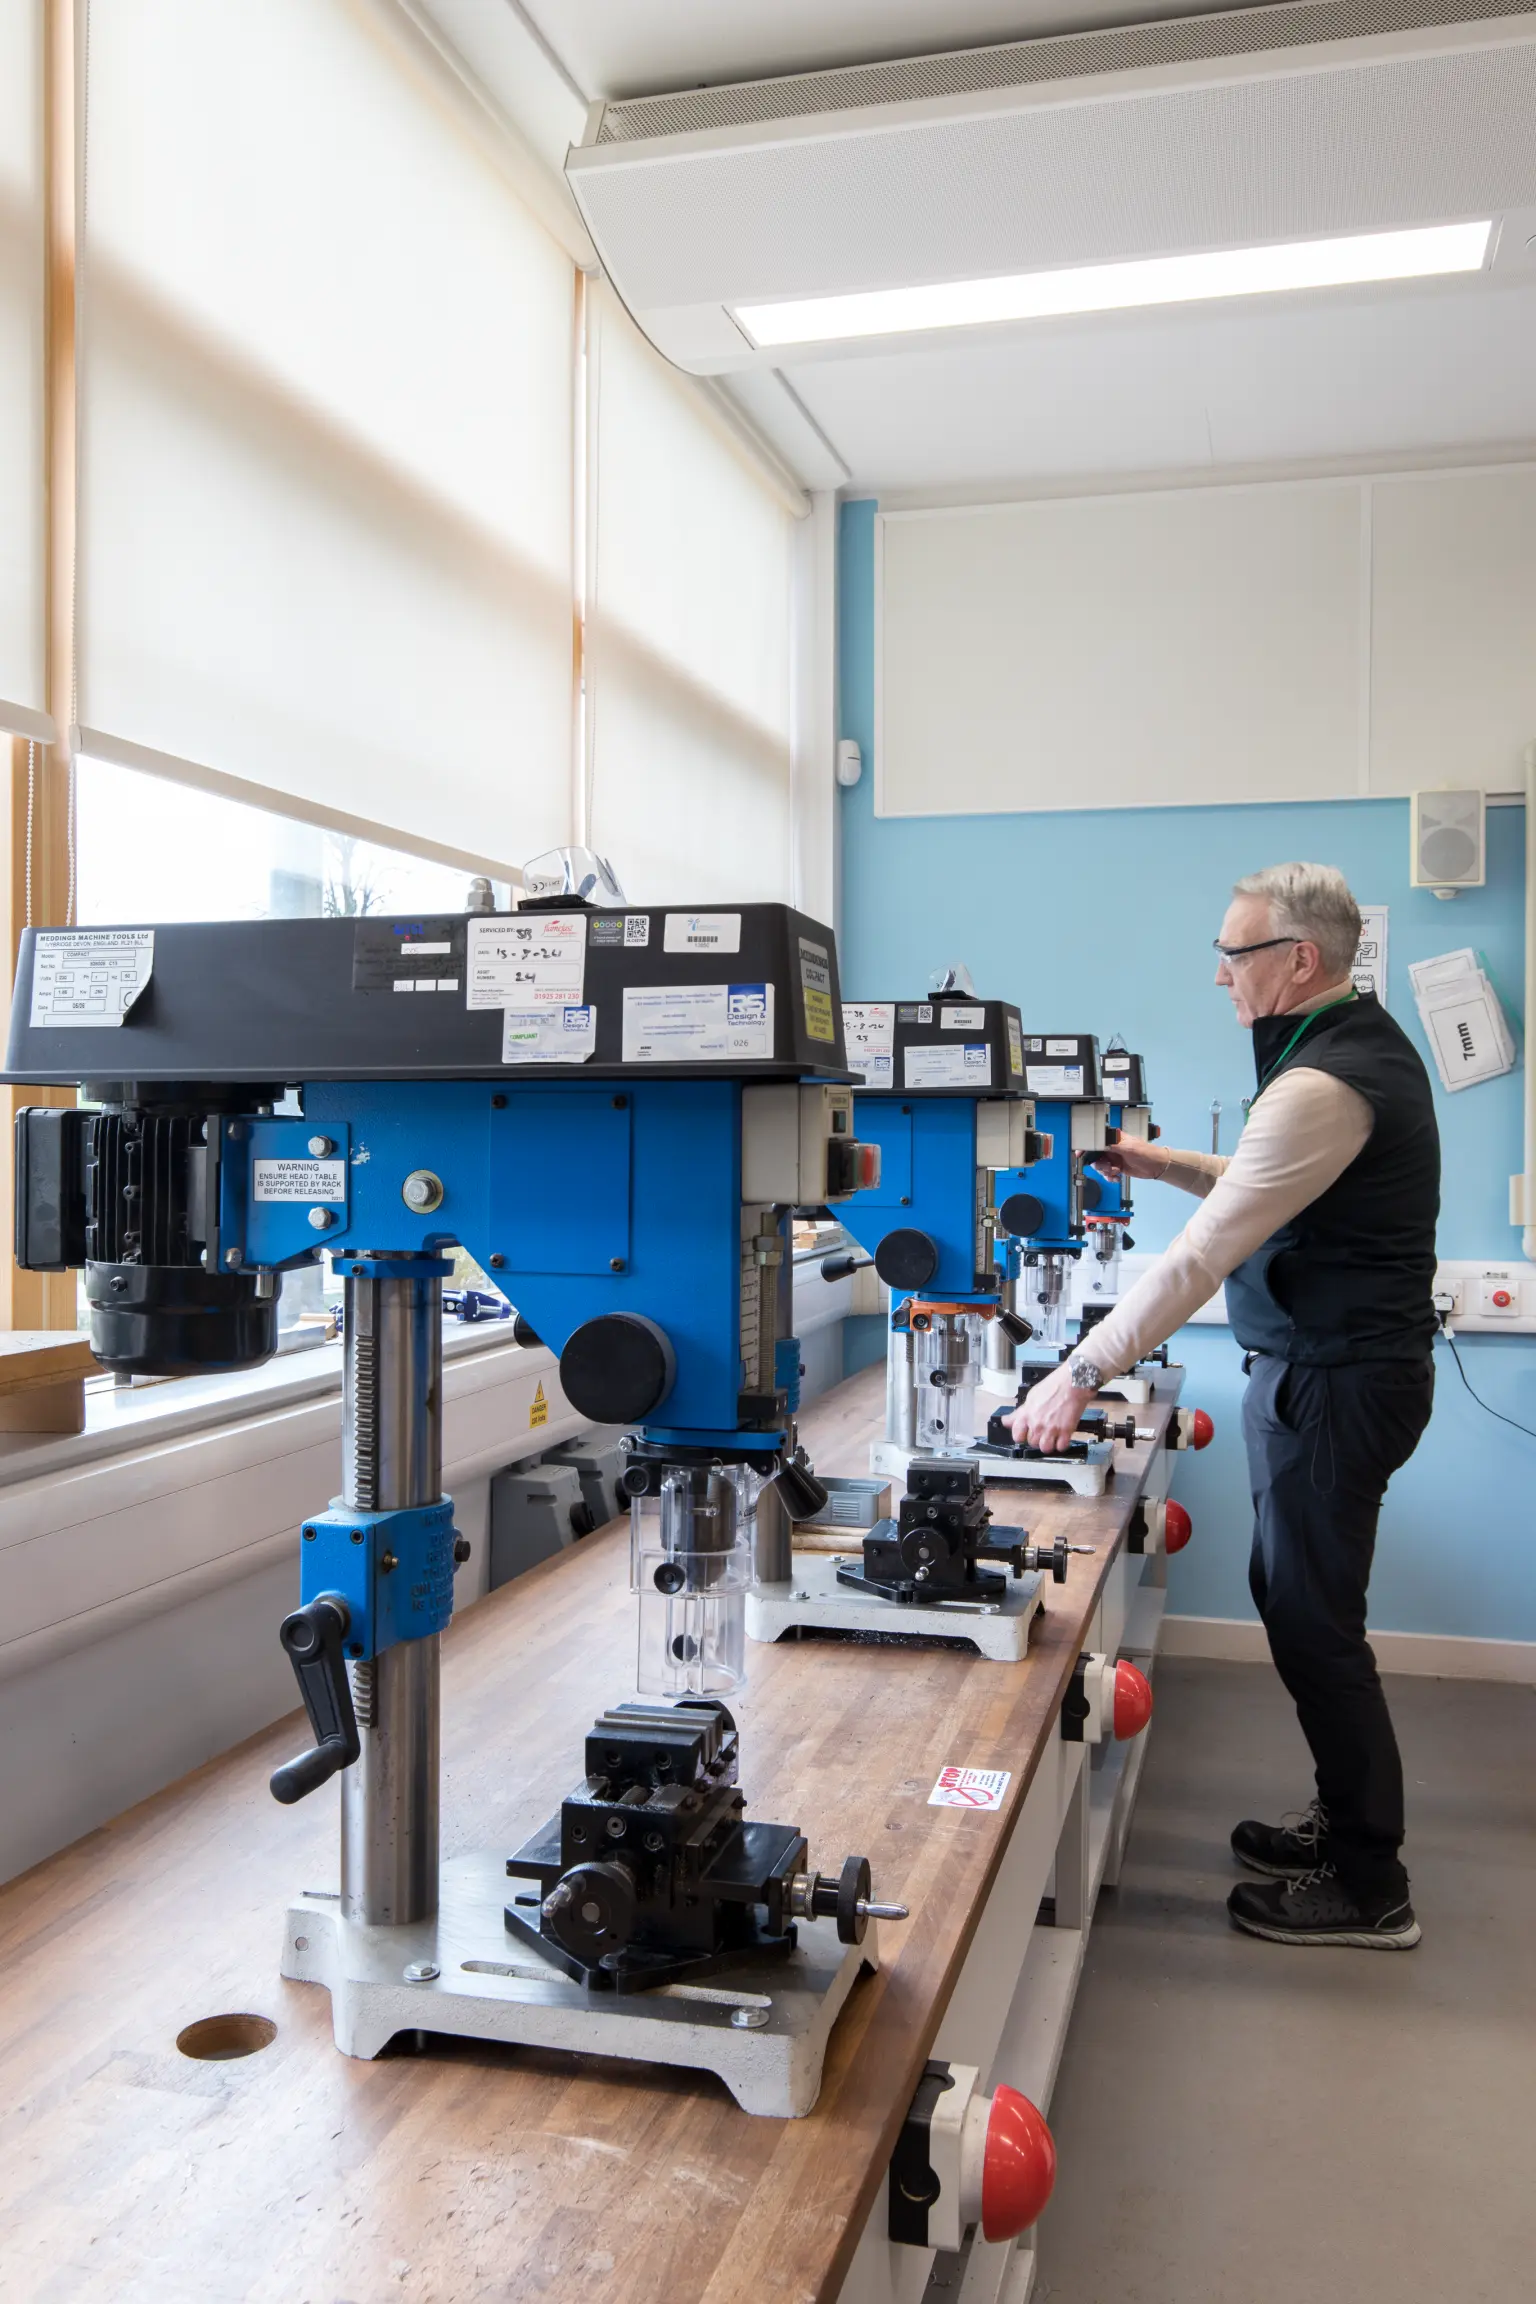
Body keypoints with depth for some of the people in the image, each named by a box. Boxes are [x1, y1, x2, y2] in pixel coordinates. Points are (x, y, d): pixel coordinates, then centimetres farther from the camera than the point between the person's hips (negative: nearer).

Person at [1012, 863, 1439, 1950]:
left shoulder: (1322, 1084, -23)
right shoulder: (1368, 1039, 10)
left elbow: (1203, 1256, -26)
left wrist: (1078, 1376, -23)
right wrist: (1174, 1164, 9)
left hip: (1333, 1381, -10)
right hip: (1341, 1362, 10)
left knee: (1314, 1620, 0)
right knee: (1294, 1595, 19)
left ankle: (1369, 1886, 14)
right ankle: (1347, 1820, 33)